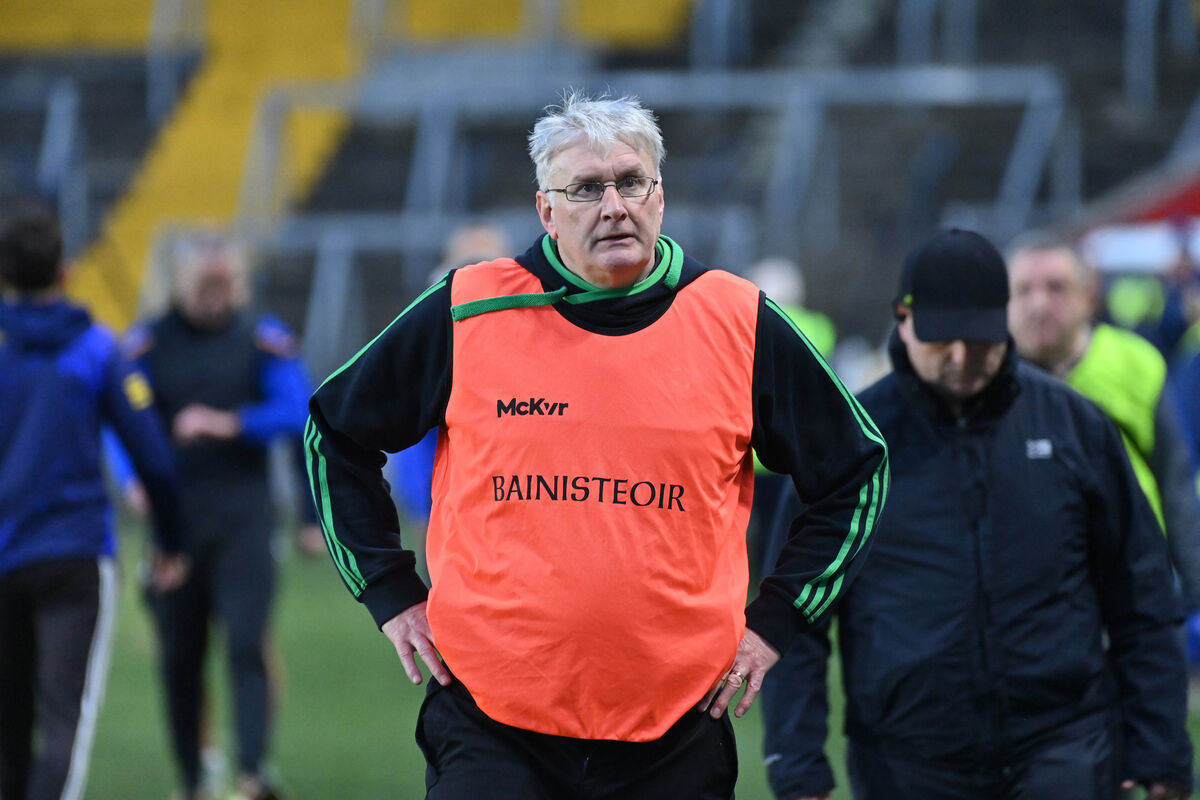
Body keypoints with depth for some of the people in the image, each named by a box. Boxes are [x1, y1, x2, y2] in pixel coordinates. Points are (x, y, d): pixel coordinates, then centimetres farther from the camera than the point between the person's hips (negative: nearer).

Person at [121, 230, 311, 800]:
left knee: (246, 642, -13)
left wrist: (229, 424, -21)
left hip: (242, 517, -1)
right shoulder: (150, 342, 5)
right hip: (174, 515, 1)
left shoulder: (263, 338, 4)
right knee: (179, 656, 4)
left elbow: (296, 411, -6)